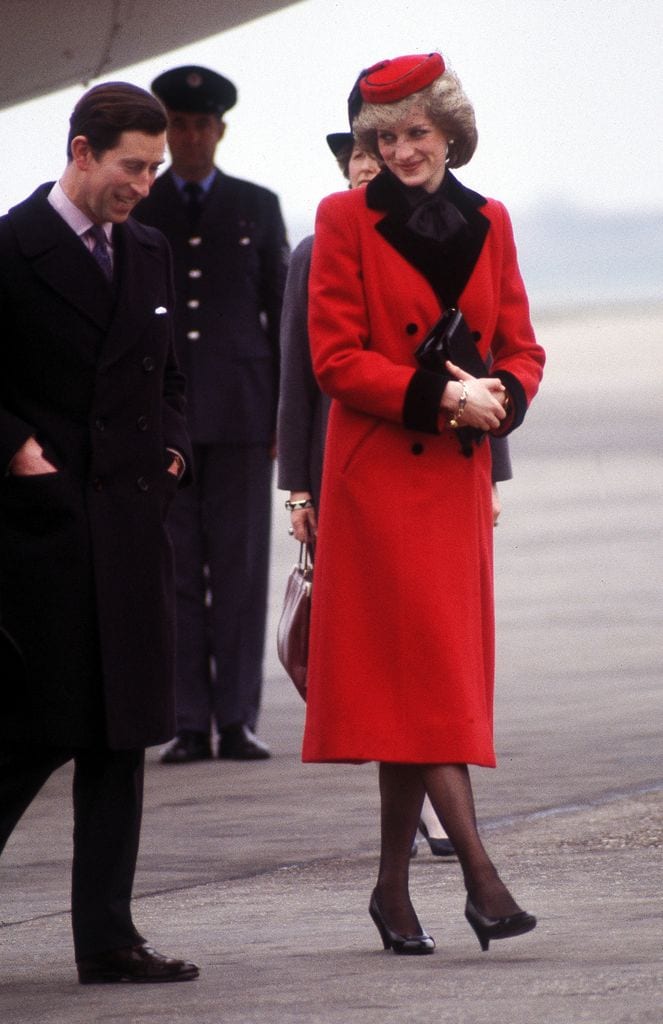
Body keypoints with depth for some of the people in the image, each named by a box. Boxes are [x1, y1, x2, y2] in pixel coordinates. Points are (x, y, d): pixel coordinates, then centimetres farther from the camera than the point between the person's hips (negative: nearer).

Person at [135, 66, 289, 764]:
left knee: (241, 567, -2)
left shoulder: (256, 207, 10)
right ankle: (190, 725, 0)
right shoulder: (133, 213, 10)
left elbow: (281, 311, 10)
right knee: (175, 569, -2)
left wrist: (289, 413, 4)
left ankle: (238, 720, 0)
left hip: (240, 414, 0)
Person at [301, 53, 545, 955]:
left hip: (455, 478, 4)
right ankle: (479, 874, -16)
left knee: (419, 682, 6)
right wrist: (438, 396, -17)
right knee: (427, 674, -10)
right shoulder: (346, 221, -2)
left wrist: (501, 396, -10)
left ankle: (393, 886, 12)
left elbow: (521, 347, 12)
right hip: (378, 474, -4)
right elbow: (336, 359, -7)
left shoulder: (487, 223, 11)